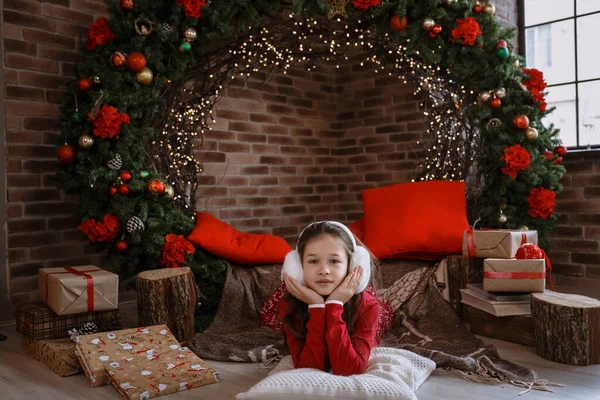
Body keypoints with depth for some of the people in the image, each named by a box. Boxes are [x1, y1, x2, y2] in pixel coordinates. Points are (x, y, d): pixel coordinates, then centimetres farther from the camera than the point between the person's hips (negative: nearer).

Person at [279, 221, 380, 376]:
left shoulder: (367, 305, -19)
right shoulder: (290, 305, -17)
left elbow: (349, 371, -28)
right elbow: (310, 370, -24)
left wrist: (334, 306, -31)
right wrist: (317, 307, -30)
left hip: (357, 380, 0)